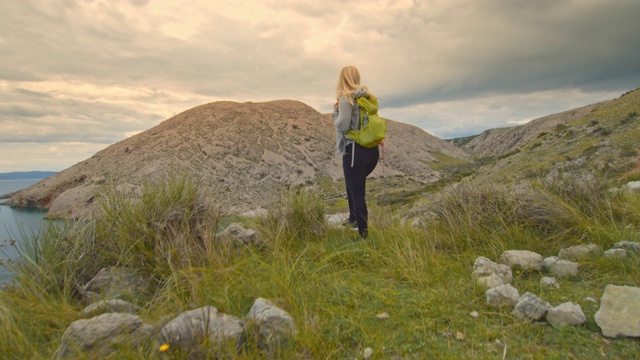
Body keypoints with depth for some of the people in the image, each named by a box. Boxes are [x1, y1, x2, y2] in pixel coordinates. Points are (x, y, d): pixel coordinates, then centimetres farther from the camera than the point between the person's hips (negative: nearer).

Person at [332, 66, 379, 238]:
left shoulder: (346, 98, -10)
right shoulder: (369, 96, 10)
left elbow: (343, 126, -16)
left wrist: (335, 111, -1)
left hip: (355, 151, -7)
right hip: (373, 150, 7)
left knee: (357, 193, 1)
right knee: (354, 185, 29)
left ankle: (364, 234, 5)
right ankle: (354, 218, 41)